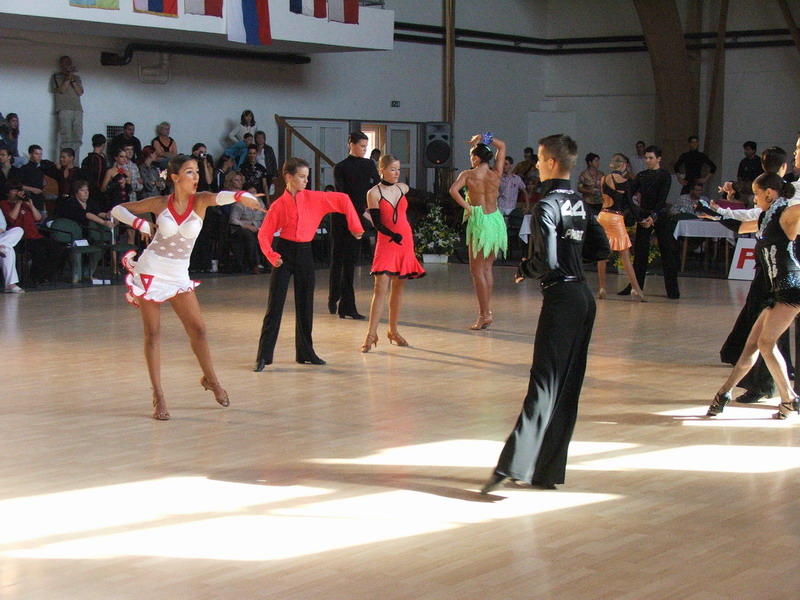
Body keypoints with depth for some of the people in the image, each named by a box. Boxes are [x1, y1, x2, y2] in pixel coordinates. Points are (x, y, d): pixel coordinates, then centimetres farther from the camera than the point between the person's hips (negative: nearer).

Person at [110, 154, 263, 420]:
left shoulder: (200, 200, -4)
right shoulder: (160, 203, -3)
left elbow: (220, 197, -27)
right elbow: (117, 210, 7)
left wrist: (241, 196, -48)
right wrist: (141, 224, -11)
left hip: (178, 275, 1)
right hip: (151, 269, -1)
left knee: (198, 329, -1)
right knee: (153, 332, 0)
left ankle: (211, 379, 23)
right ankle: (158, 396, 6)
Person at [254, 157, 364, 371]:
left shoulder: (314, 198, -1)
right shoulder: (279, 205, -6)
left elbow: (343, 200, 2)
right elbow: (264, 234, -3)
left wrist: (355, 226, 0)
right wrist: (271, 256, -15)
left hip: (305, 253, 4)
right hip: (285, 253, -4)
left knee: (305, 305, 10)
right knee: (275, 305, -5)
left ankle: (305, 352, 21)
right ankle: (264, 355, -2)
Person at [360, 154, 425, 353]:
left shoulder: (403, 188, 7)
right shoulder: (374, 193, -6)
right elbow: (377, 223, -12)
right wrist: (393, 235, -24)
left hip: (406, 241, 4)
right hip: (386, 242, -4)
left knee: (398, 287, 9)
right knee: (381, 288, -12)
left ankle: (393, 331, 19)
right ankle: (371, 334, -11)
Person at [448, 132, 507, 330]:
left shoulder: (468, 174, -8)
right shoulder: (496, 174, 2)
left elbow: (453, 190, -25)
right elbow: (502, 146, 15)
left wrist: (467, 206, -15)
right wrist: (485, 139, 8)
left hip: (479, 221, -5)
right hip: (495, 220, 5)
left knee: (477, 269, 0)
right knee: (487, 268, 14)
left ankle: (484, 314, -4)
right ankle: (486, 310, 15)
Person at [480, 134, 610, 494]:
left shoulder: (547, 206, -12)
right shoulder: (579, 204, 12)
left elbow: (546, 261, -19)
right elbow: (602, 249, 15)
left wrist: (523, 269, -1)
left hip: (560, 298, -8)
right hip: (584, 296, 8)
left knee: (544, 383, -12)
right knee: (567, 387, 8)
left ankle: (514, 465, -15)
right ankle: (547, 471, 14)